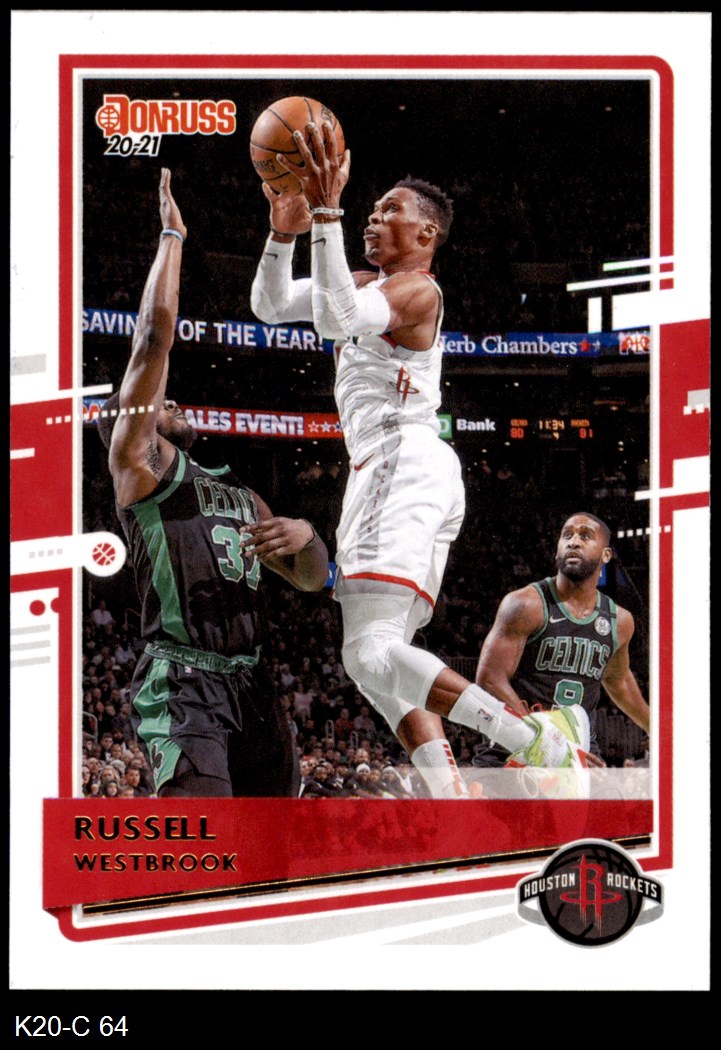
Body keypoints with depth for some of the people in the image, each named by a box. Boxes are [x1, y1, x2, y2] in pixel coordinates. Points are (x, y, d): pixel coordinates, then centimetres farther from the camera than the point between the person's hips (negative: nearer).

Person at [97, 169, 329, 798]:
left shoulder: (237, 493, 26)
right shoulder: (137, 459, 5)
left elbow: (311, 579, 24)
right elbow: (156, 334, -4)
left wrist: (304, 536, 2)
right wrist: (172, 235, 3)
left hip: (249, 682, 7)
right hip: (180, 681, -7)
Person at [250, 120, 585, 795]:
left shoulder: (417, 290, -5)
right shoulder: (367, 285, 22)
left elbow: (337, 317, -25)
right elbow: (270, 306, 17)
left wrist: (326, 212, -29)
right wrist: (285, 230, 1)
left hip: (406, 467, -10)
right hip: (384, 475, 10)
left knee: (371, 651, -22)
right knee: (381, 660, 10)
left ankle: (540, 738, -25)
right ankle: (453, 803, 5)